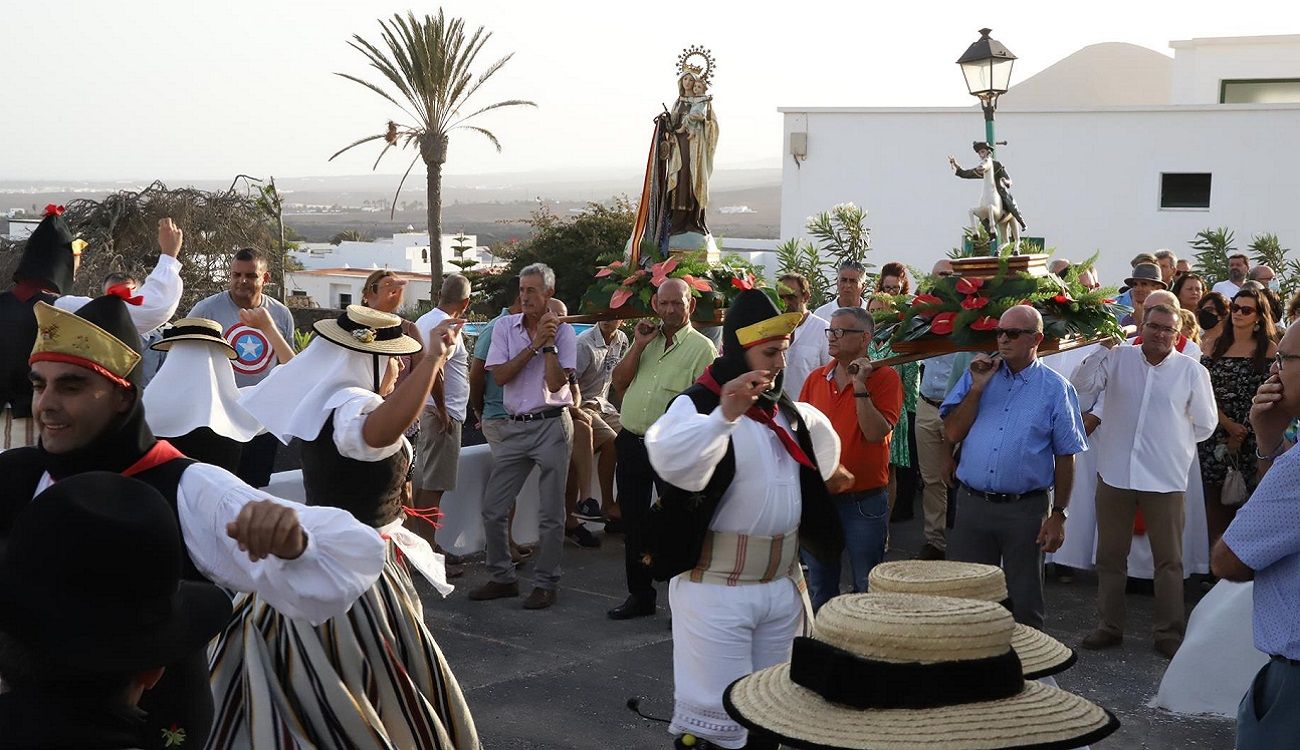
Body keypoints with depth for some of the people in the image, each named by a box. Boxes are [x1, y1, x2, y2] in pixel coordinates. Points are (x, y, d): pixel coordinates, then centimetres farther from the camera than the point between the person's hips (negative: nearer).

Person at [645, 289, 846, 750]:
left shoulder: (787, 411, 14)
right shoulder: (698, 404, -12)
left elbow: (821, 438, 37)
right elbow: (673, 461, -35)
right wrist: (724, 414, -44)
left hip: (781, 584, 8)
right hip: (715, 586, -7)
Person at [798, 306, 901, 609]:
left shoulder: (885, 377, -7)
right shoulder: (816, 379, 7)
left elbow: (877, 433, -18)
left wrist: (860, 387, -21)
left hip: (863, 501, -5)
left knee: (867, 588, 6)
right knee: (819, 588, 15)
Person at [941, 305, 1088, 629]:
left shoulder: (1055, 389, -1)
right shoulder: (978, 375, 7)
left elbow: (1065, 457, -2)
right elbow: (952, 433, 0)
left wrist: (1058, 515, -6)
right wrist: (977, 388, -9)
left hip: (1025, 509, -3)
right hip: (972, 503, 3)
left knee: (1024, 603, 9)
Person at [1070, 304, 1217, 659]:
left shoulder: (1192, 371, 0)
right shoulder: (1116, 359, 2)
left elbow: (1205, 423, 8)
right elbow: (1080, 389, -6)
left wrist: (1175, 444, 7)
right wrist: (1102, 349, -13)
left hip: (1166, 479, -1)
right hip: (1115, 474, 2)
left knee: (1169, 560, 5)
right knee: (1110, 557, 11)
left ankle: (1170, 632, 16)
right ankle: (1109, 626, 23)